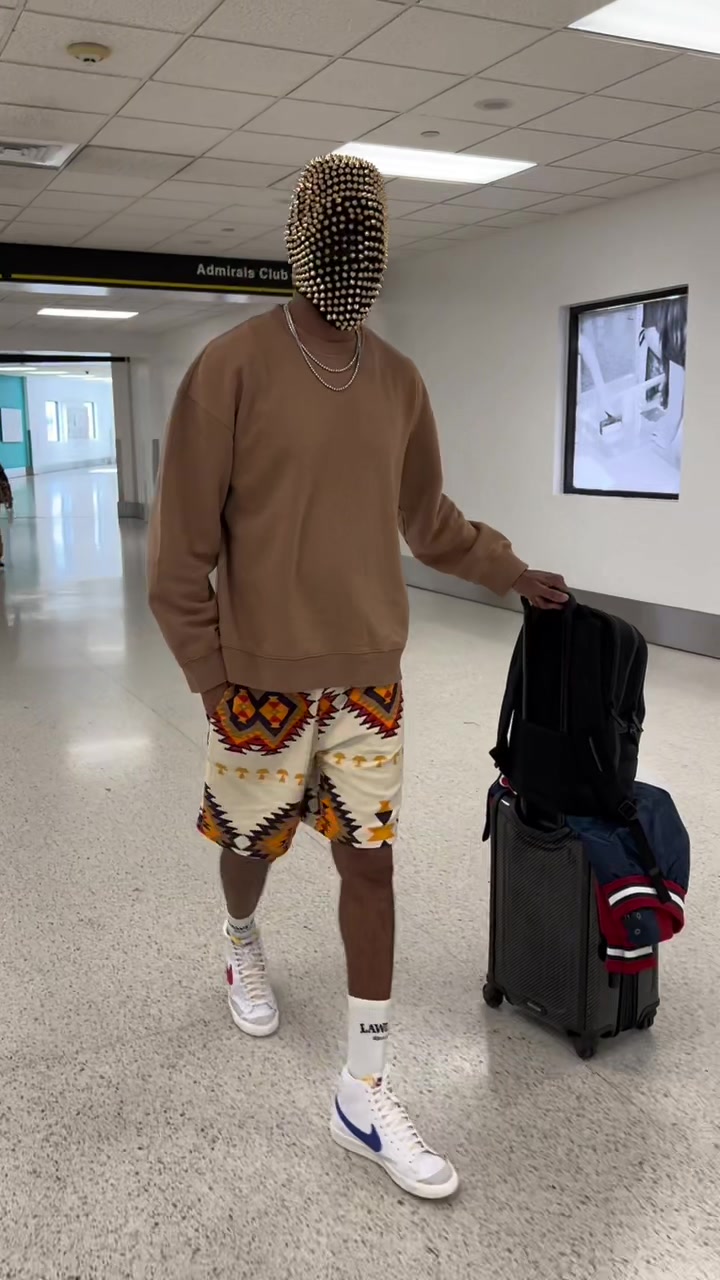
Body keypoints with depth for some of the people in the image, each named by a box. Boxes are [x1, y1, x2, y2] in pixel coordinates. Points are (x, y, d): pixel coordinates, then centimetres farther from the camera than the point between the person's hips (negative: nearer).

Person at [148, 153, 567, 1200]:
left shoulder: (399, 382, 5)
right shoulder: (232, 367, -11)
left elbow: (430, 519, 17)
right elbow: (182, 544, -10)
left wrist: (513, 573, 14)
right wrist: (213, 676, -10)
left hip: (370, 675, 4)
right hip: (263, 677, -3)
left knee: (370, 862, 4)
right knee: (250, 842, 15)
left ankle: (365, 1094, 16)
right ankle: (242, 942, 51)